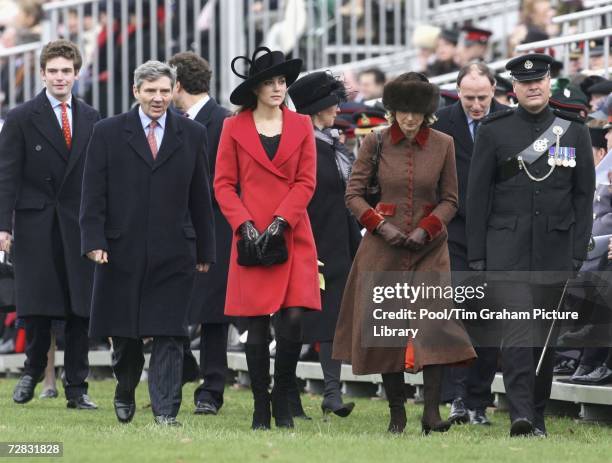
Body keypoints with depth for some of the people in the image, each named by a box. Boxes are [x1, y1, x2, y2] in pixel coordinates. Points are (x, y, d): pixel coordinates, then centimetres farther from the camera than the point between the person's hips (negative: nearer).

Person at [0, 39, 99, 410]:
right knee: (36, 308, 0)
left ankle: (77, 388, 5)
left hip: (80, 225, 2)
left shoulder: (92, 120, 9)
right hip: (37, 225, -2)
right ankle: (33, 371, 23)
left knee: (81, 309, -1)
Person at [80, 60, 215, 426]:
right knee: (125, 333, 10)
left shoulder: (192, 135, 7)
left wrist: (205, 250, 7)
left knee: (169, 335, -6)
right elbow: (94, 194, 1)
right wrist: (94, 241, -9)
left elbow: (201, 197, 8)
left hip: (174, 253, 0)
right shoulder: (108, 133, 3)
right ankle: (125, 393, 33)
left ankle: (166, 410, -6)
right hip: (122, 250, 0)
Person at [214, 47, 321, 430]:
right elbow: (224, 184, 3)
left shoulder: (301, 126, 8)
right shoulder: (235, 128, 5)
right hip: (251, 240, -1)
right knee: (257, 326, 0)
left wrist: (280, 222, -10)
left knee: (293, 319, -9)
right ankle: (261, 406, 9)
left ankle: (283, 400, 7)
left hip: (293, 237, 1)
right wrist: (245, 225, -10)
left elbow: (306, 182, 2)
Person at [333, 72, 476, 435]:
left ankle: (432, 412, -17)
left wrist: (426, 228, -10)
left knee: (434, 320, -15)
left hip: (429, 247, 0)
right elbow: (354, 194, 3)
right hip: (383, 248, 0)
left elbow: (450, 200, 6)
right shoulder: (375, 143, 0)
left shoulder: (443, 145, 1)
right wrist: (381, 225, -11)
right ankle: (397, 413, 10)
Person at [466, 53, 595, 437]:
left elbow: (584, 196, 7)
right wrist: (476, 256, 0)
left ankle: (538, 416, 16)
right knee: (518, 328, -15)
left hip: (554, 250, 2)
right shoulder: (494, 131, 3)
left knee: (546, 334, 7)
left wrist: (579, 252, 0)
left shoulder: (574, 132, 6)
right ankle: (520, 414, -22)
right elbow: (478, 196, 3)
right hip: (507, 248, -2)